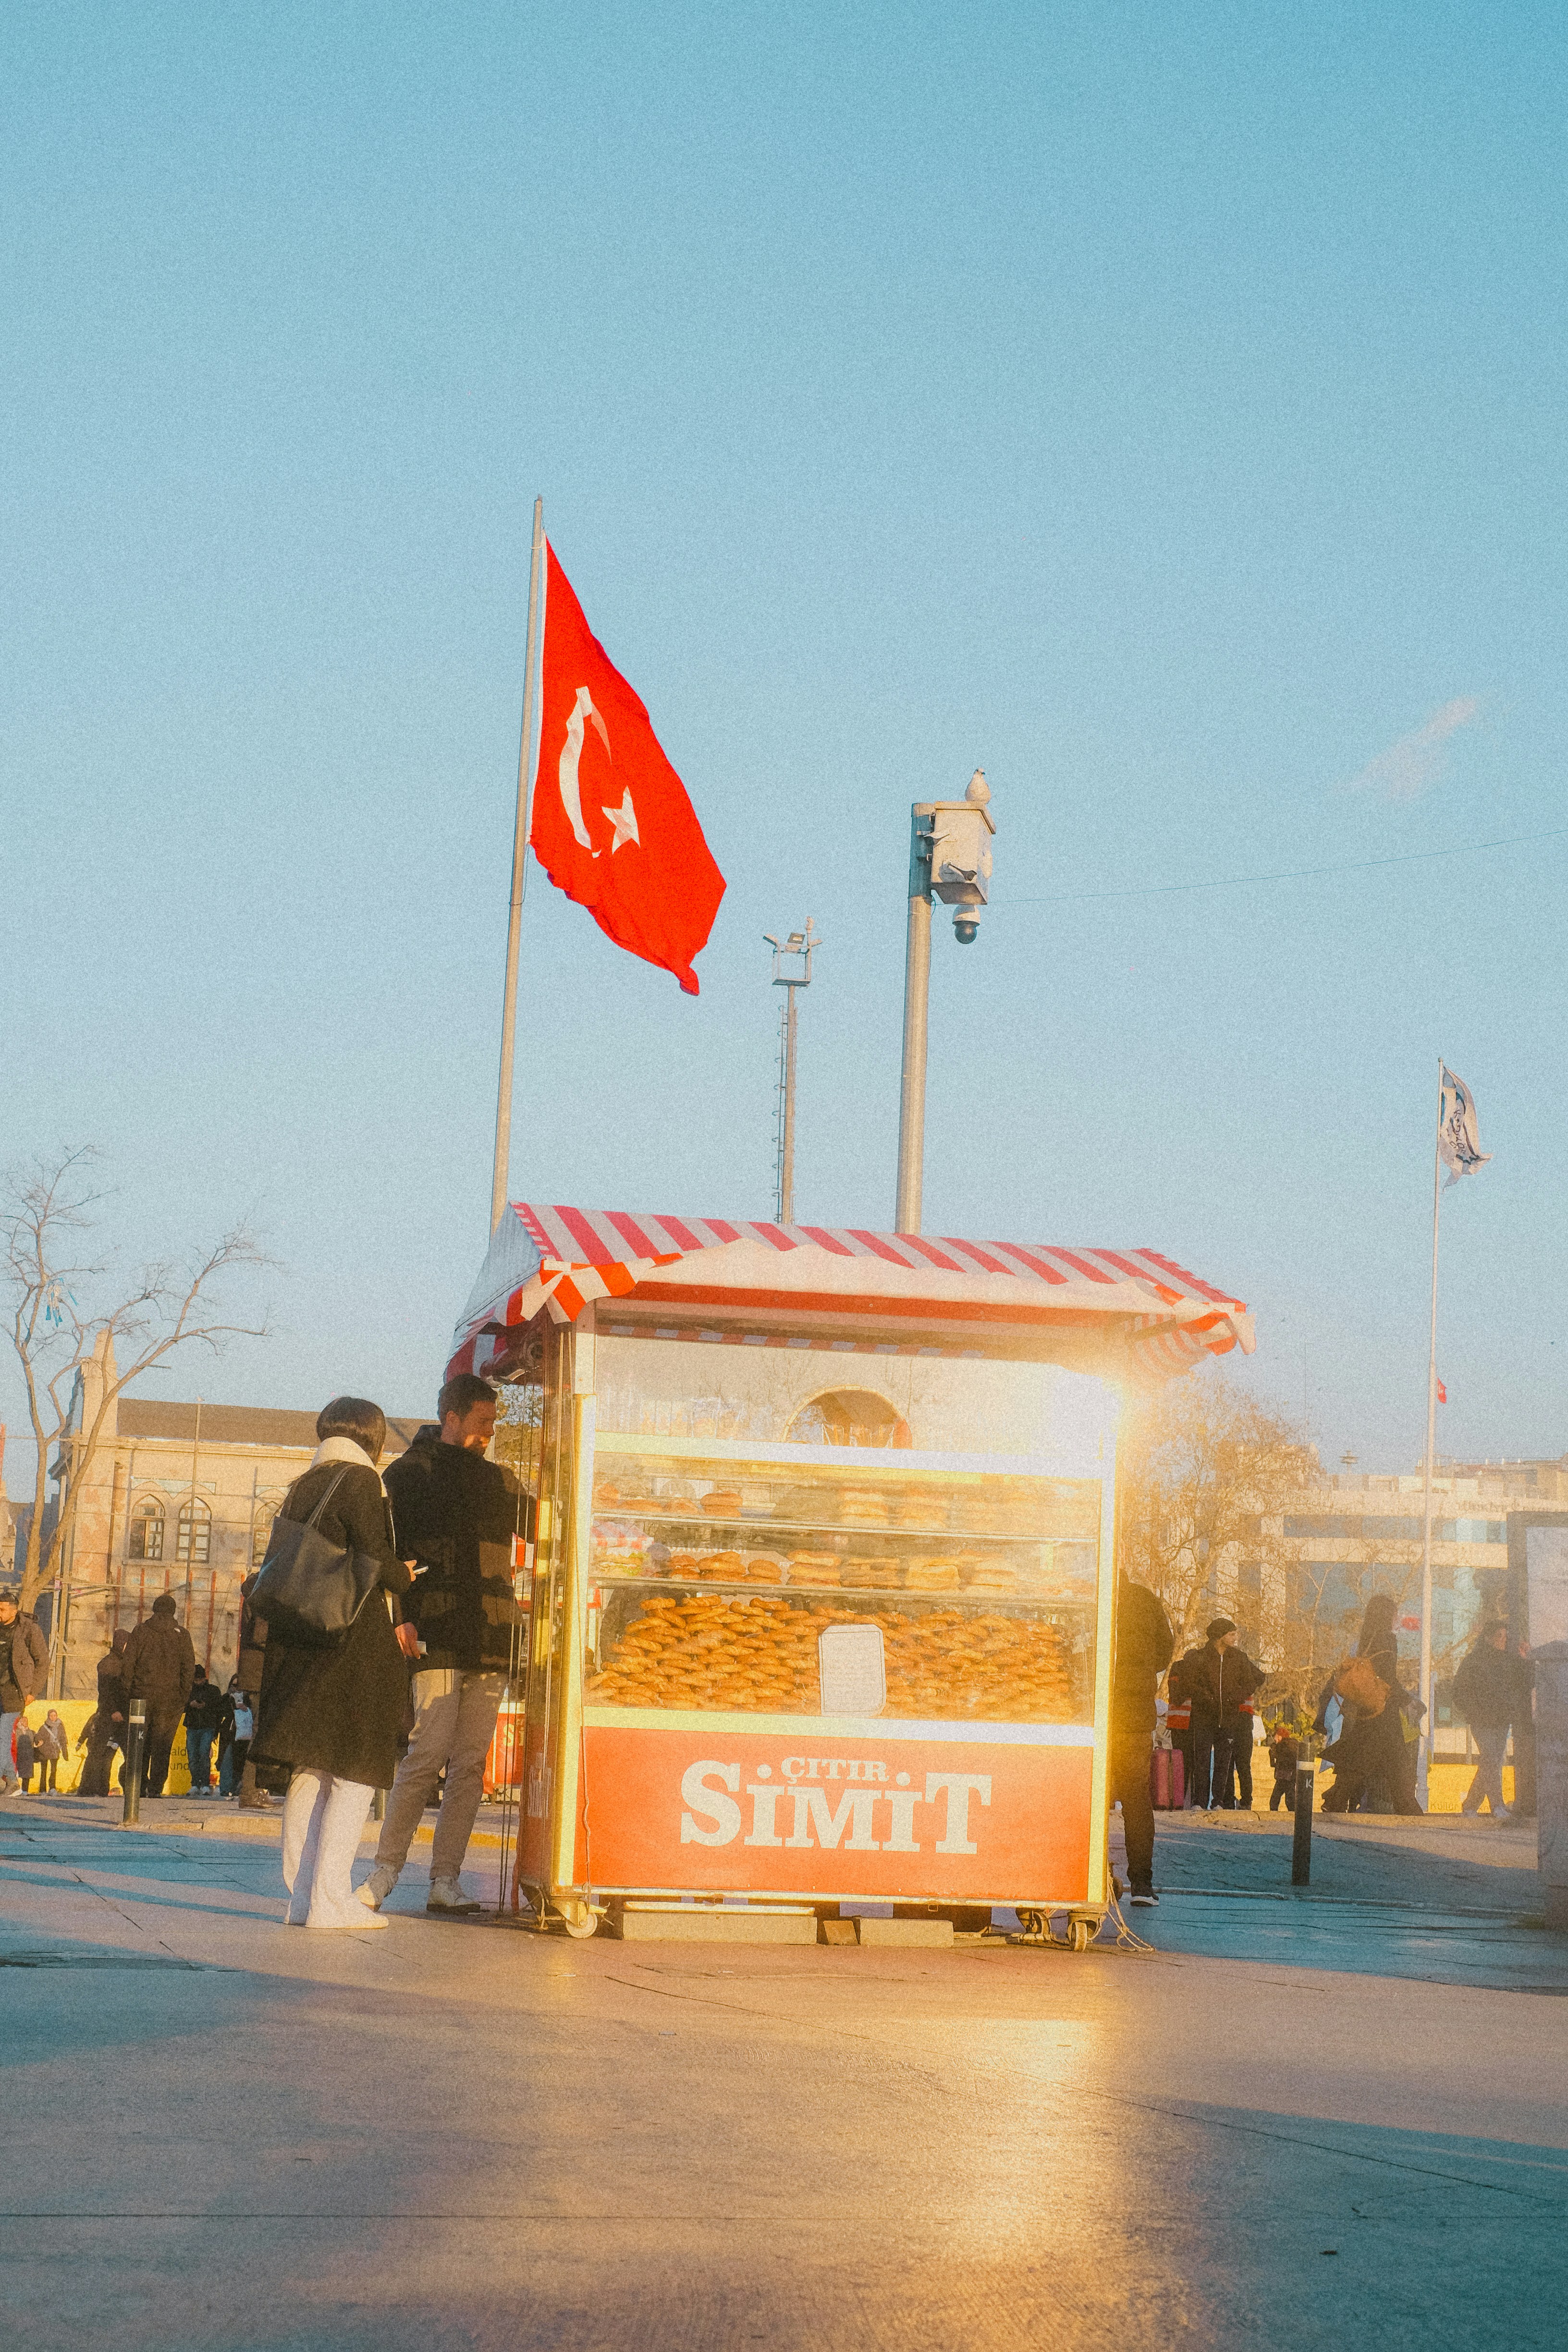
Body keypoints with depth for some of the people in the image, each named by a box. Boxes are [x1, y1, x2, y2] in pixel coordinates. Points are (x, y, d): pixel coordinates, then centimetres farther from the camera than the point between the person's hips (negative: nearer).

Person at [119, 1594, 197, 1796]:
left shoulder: (140, 1631, 3)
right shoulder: (181, 1635, 3)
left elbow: (127, 1664, 0)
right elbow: (189, 1668, 1)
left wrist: (129, 1690, 6)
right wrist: (183, 1697, 6)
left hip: (142, 1695, 0)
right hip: (170, 1699, 0)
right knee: (162, 1746, 3)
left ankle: (140, 1786, 8)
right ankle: (156, 1787, -4)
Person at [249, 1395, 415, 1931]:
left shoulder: (302, 1487, 15)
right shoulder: (360, 1480, -7)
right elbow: (373, 1556, -17)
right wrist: (404, 1577, 6)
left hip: (300, 1641, 8)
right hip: (355, 1642, -7)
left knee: (310, 1769, 10)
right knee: (355, 1771, -4)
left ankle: (301, 1896, 10)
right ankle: (331, 1899, -9)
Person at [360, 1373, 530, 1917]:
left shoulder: (499, 1481, 19)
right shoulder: (411, 1475, 5)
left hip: (490, 1641, 5)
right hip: (437, 1638, -5)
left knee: (471, 1761, 2)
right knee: (429, 1753, -10)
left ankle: (445, 1878, 5)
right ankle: (387, 1868, 1)